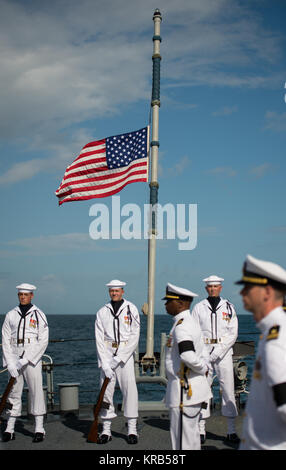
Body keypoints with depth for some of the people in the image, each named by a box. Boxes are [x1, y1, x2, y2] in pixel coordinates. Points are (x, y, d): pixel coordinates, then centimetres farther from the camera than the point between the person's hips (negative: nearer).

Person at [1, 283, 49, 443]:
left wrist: (25, 360, -12)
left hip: (32, 358, -3)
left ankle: (39, 429, 2)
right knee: (14, 393, 6)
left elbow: (43, 341, -6)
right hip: (14, 359, 3)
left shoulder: (39, 315, 0)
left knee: (36, 392, -4)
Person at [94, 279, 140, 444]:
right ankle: (106, 430, 10)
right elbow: (99, 339, 3)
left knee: (130, 389, -6)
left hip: (126, 353, -2)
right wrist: (105, 364, -8)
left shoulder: (131, 309, 1)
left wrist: (118, 358, -11)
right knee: (106, 391, 2)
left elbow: (134, 337, -4)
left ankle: (132, 430, 3)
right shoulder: (102, 312, 7)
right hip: (107, 354, 2)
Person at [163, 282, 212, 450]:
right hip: (195, 389, 10)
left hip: (185, 390, -10)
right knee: (191, 433, 19)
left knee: (183, 437, -3)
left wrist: (202, 368, -15)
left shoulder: (181, 326, -19)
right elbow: (203, 354, 18)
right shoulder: (191, 322, 14)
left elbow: (188, 356, -31)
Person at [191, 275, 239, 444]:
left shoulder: (228, 307, 7)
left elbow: (233, 334, 1)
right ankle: (201, 430, 6)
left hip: (224, 352, 0)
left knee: (228, 390, -2)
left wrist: (217, 352, -9)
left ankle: (232, 431, 5)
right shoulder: (199, 308, 7)